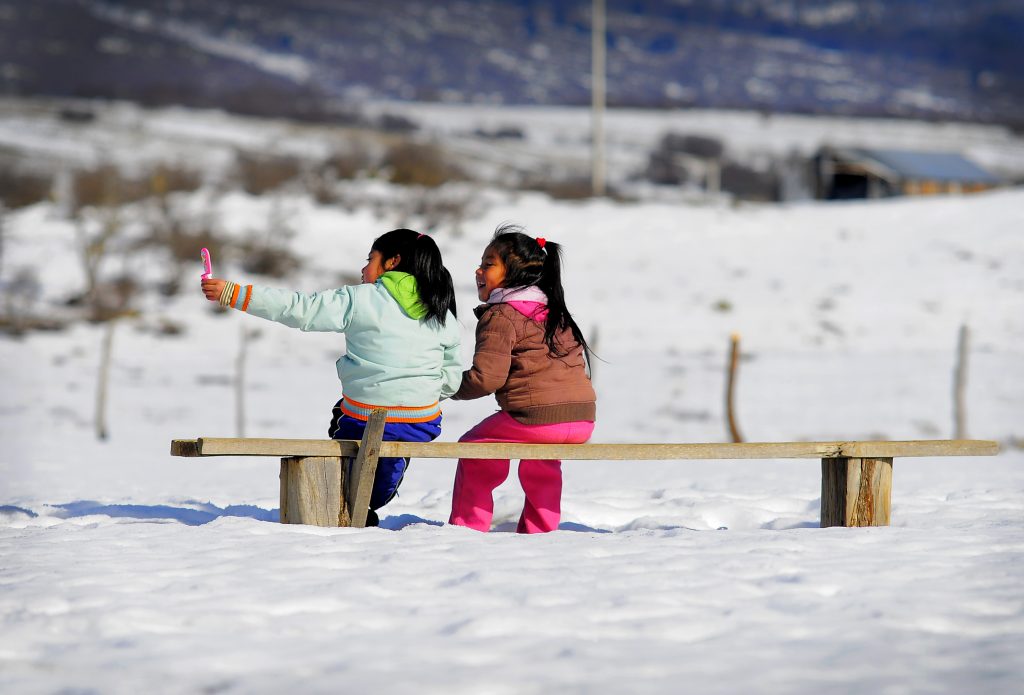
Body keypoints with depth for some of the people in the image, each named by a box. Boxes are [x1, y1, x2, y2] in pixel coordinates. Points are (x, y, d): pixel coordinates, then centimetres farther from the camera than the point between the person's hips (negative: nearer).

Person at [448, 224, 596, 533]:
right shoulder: (556, 311, 21)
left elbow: (486, 377, -13)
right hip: (583, 418, 7)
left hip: (536, 416, -7)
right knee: (540, 462, 37)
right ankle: (539, 530, 39)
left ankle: (468, 526, 15)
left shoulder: (500, 316, -4)